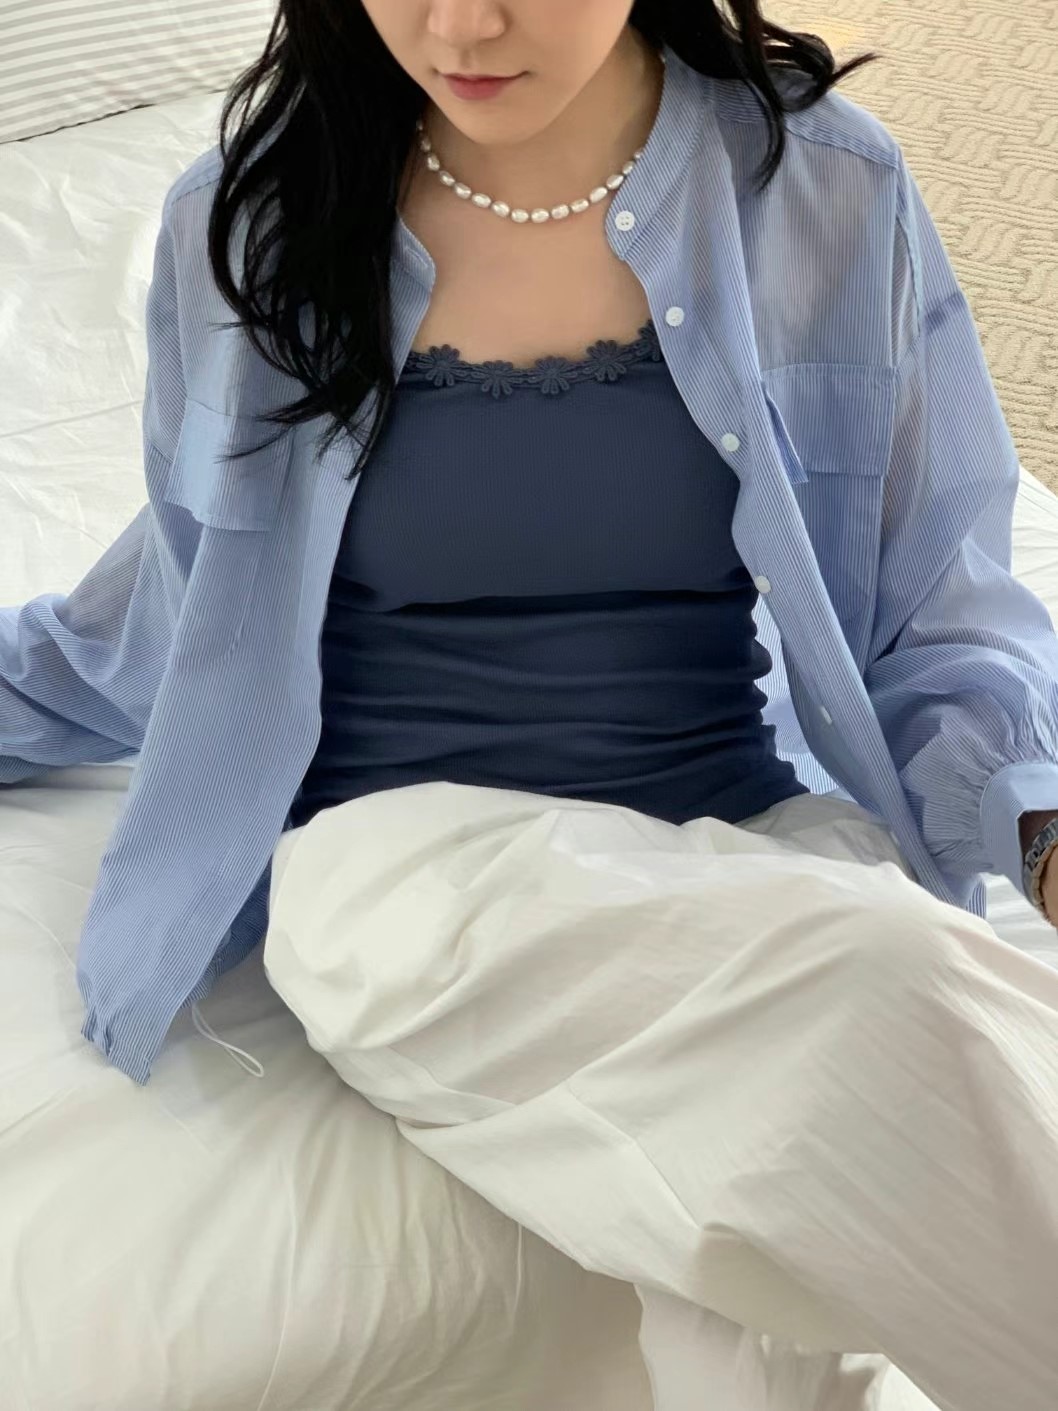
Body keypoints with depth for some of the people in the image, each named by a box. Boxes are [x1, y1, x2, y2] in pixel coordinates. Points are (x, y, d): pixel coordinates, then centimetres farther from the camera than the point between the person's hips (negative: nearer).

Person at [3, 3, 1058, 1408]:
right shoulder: (247, 223, 5)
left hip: (761, 831, 1)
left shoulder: (828, 195, 3)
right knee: (882, 1008, -32)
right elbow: (182, 611, 20)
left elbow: (935, 613, 8)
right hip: (406, 853, 0)